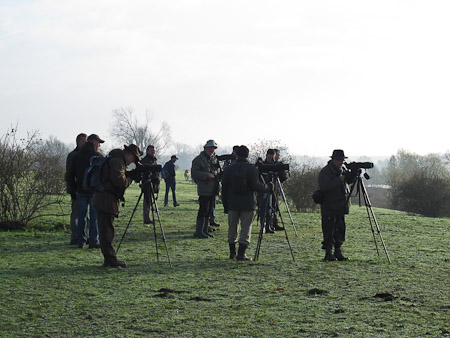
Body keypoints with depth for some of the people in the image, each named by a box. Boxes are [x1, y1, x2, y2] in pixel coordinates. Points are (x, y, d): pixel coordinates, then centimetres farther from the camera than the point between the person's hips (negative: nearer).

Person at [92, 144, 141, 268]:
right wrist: (130, 179, -4)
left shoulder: (117, 160, 21)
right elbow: (118, 181, -21)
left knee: (107, 230, 11)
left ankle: (109, 259, 14)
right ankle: (110, 259, -7)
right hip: (106, 200, -11)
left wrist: (130, 174, 9)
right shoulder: (117, 160, -12)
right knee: (107, 230, -8)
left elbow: (119, 176, 20)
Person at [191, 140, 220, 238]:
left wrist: (216, 174, 10)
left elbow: (218, 171, 31)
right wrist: (207, 175, -20)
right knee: (203, 210, -12)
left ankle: (205, 230, 16)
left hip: (213, 189, 8)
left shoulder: (215, 159, 18)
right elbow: (194, 173, -12)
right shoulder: (198, 160, -5)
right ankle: (199, 231, -9)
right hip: (204, 189, -8)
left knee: (209, 211, 10)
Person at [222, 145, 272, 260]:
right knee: (245, 229, 0)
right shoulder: (252, 169, -4)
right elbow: (256, 186, -14)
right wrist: (268, 187, 4)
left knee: (232, 229, 13)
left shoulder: (229, 169, 5)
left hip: (232, 204, 3)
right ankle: (241, 254, -6)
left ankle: (232, 253, 16)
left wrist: (225, 205, 14)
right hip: (248, 205, -3)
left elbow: (224, 188, 7)